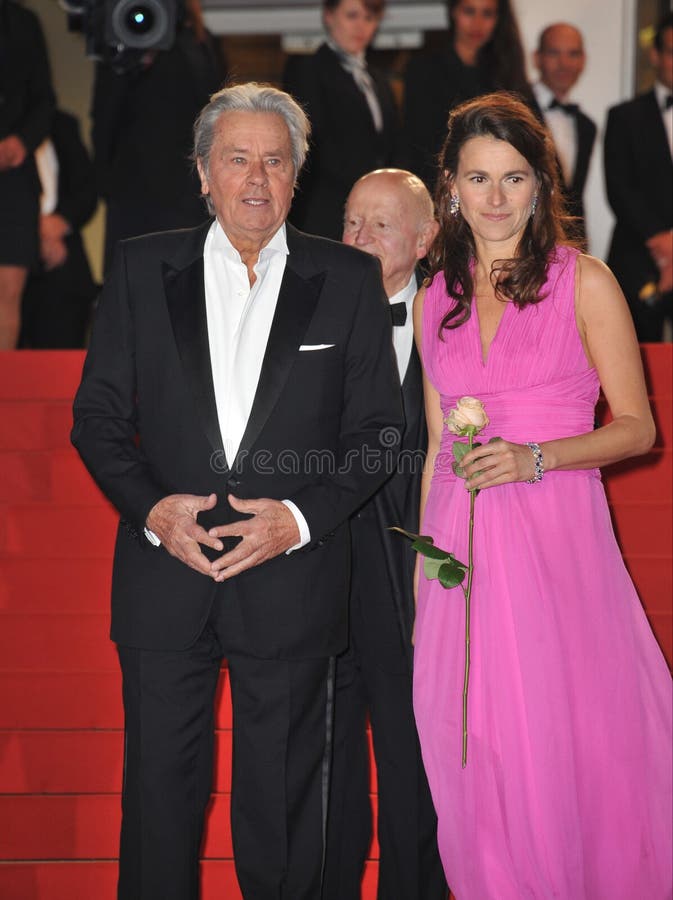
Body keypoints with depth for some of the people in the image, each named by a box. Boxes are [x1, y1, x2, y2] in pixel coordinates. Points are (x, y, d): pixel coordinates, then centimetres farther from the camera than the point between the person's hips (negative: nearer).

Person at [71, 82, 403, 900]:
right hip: (163, 575, 1)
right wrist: (151, 508, -12)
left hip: (291, 580, -1)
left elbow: (378, 428, 2)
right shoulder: (141, 269, 4)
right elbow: (97, 415, 4)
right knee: (159, 790, 10)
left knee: (283, 797, 9)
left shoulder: (349, 280, 2)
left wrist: (302, 517, -12)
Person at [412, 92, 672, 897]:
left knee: (568, 753, -2)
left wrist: (537, 457, -17)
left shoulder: (584, 282, -1)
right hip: (460, 550, 4)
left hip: (555, 537, -4)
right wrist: (421, 582, 13)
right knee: (476, 763, 6)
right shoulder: (433, 301, 11)